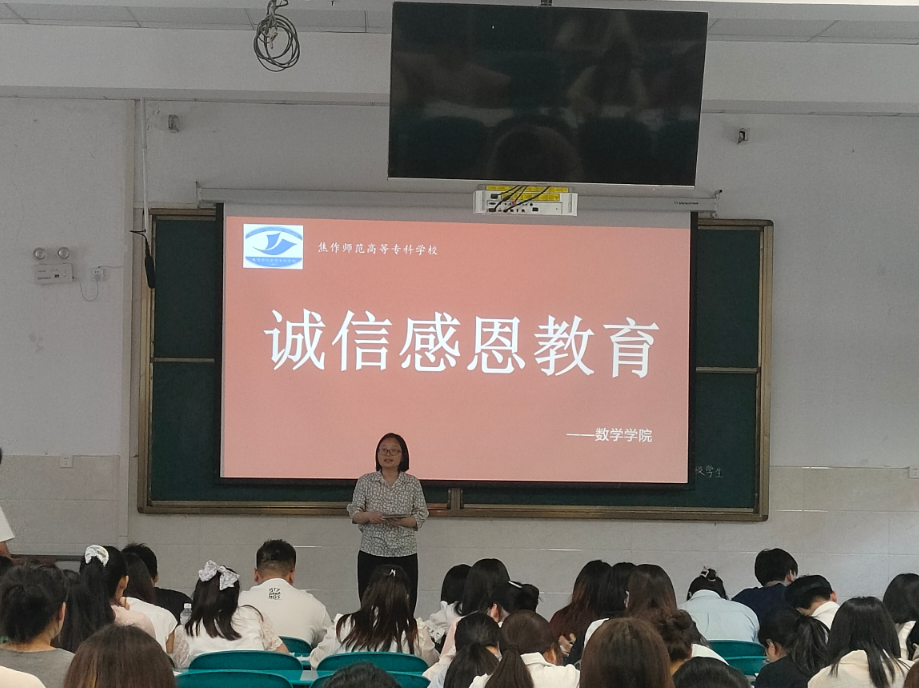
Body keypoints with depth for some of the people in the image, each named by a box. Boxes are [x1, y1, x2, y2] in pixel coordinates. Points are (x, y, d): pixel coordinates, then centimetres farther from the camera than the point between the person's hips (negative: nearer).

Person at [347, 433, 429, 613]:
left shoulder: (412, 483, 6)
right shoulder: (365, 482, 6)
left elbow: (421, 516, 2)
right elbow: (354, 513, 3)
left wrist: (402, 521, -17)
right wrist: (368, 516, -18)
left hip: (404, 553, 0)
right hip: (372, 552, 0)